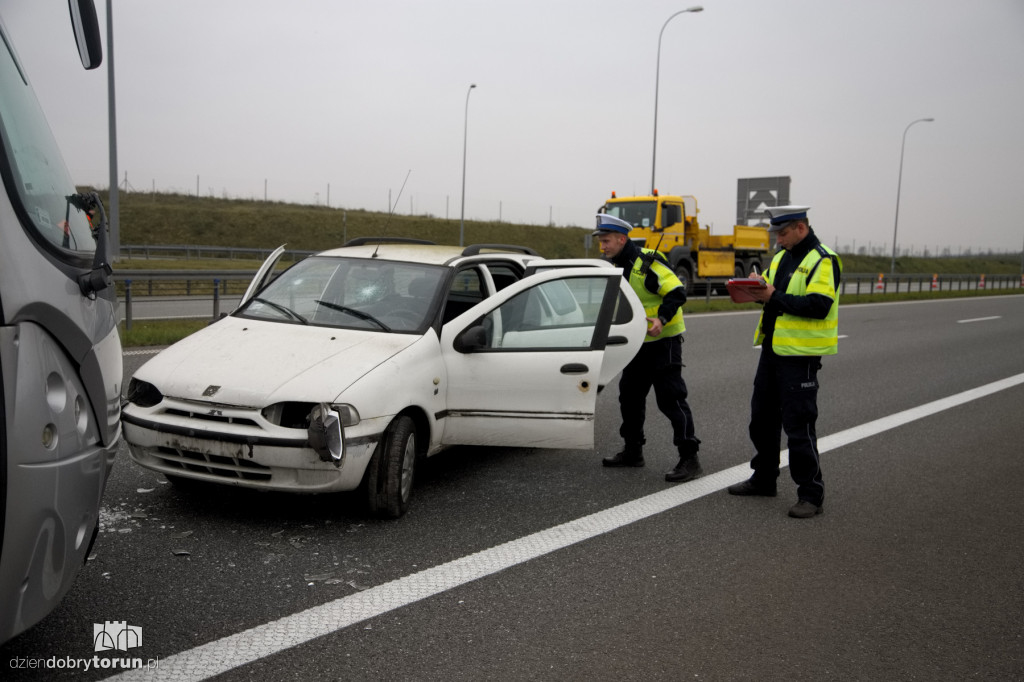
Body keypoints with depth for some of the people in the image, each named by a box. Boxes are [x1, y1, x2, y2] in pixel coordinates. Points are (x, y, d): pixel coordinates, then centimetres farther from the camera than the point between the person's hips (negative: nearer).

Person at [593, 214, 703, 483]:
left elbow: (677, 293, -22)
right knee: (629, 395, 15)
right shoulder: (616, 267, 10)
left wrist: (661, 319, -34)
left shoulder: (647, 263, -18)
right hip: (637, 343, 9)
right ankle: (633, 451, 28)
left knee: (671, 399, -11)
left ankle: (689, 459, -7)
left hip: (663, 341, -9)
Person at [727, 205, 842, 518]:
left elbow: (818, 306, -23)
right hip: (773, 348, 9)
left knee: (798, 423, -6)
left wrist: (774, 297, -23)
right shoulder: (782, 257, 15)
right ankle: (763, 478, 31)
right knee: (762, 416, 16)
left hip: (801, 353, -9)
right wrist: (758, 288, -1)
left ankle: (811, 494, 5)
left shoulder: (823, 260, -12)